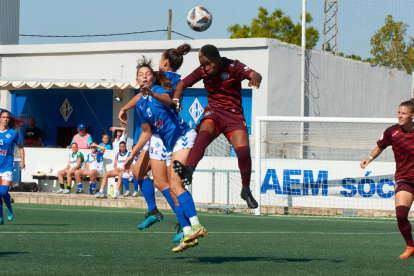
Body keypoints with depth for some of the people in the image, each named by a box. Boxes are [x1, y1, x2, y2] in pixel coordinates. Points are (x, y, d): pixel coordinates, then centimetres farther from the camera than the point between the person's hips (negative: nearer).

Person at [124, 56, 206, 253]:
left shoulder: (159, 89, -8)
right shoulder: (140, 105, 15)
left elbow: (167, 100, -34)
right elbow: (147, 132, 26)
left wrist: (151, 93, -54)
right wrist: (132, 155, 28)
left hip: (183, 136, -9)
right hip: (171, 145, 9)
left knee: (175, 184, -21)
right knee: (173, 188, 4)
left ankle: (196, 226, -31)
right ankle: (187, 234, 4)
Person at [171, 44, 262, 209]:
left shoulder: (233, 67, -9)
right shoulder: (202, 71, 2)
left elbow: (255, 75, -25)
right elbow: (182, 84, 12)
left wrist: (255, 78, -50)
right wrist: (175, 100, -8)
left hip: (234, 114, -1)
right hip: (213, 113, 2)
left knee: (243, 150, -19)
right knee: (203, 135, -33)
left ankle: (246, 190, 3)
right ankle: (189, 170, -56)